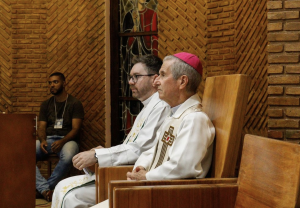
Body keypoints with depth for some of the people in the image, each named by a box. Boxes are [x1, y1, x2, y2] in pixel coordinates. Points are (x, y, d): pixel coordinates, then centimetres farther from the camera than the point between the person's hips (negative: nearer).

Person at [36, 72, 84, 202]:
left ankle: (44, 188, -23)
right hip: (48, 139, 4)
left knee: (68, 156, -41)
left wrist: (62, 141, -22)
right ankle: (45, 189, -32)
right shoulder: (46, 105, 20)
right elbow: (41, 128, 12)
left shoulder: (74, 103, 6)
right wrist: (42, 141, -12)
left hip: (67, 140, -3)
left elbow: (75, 129, -3)